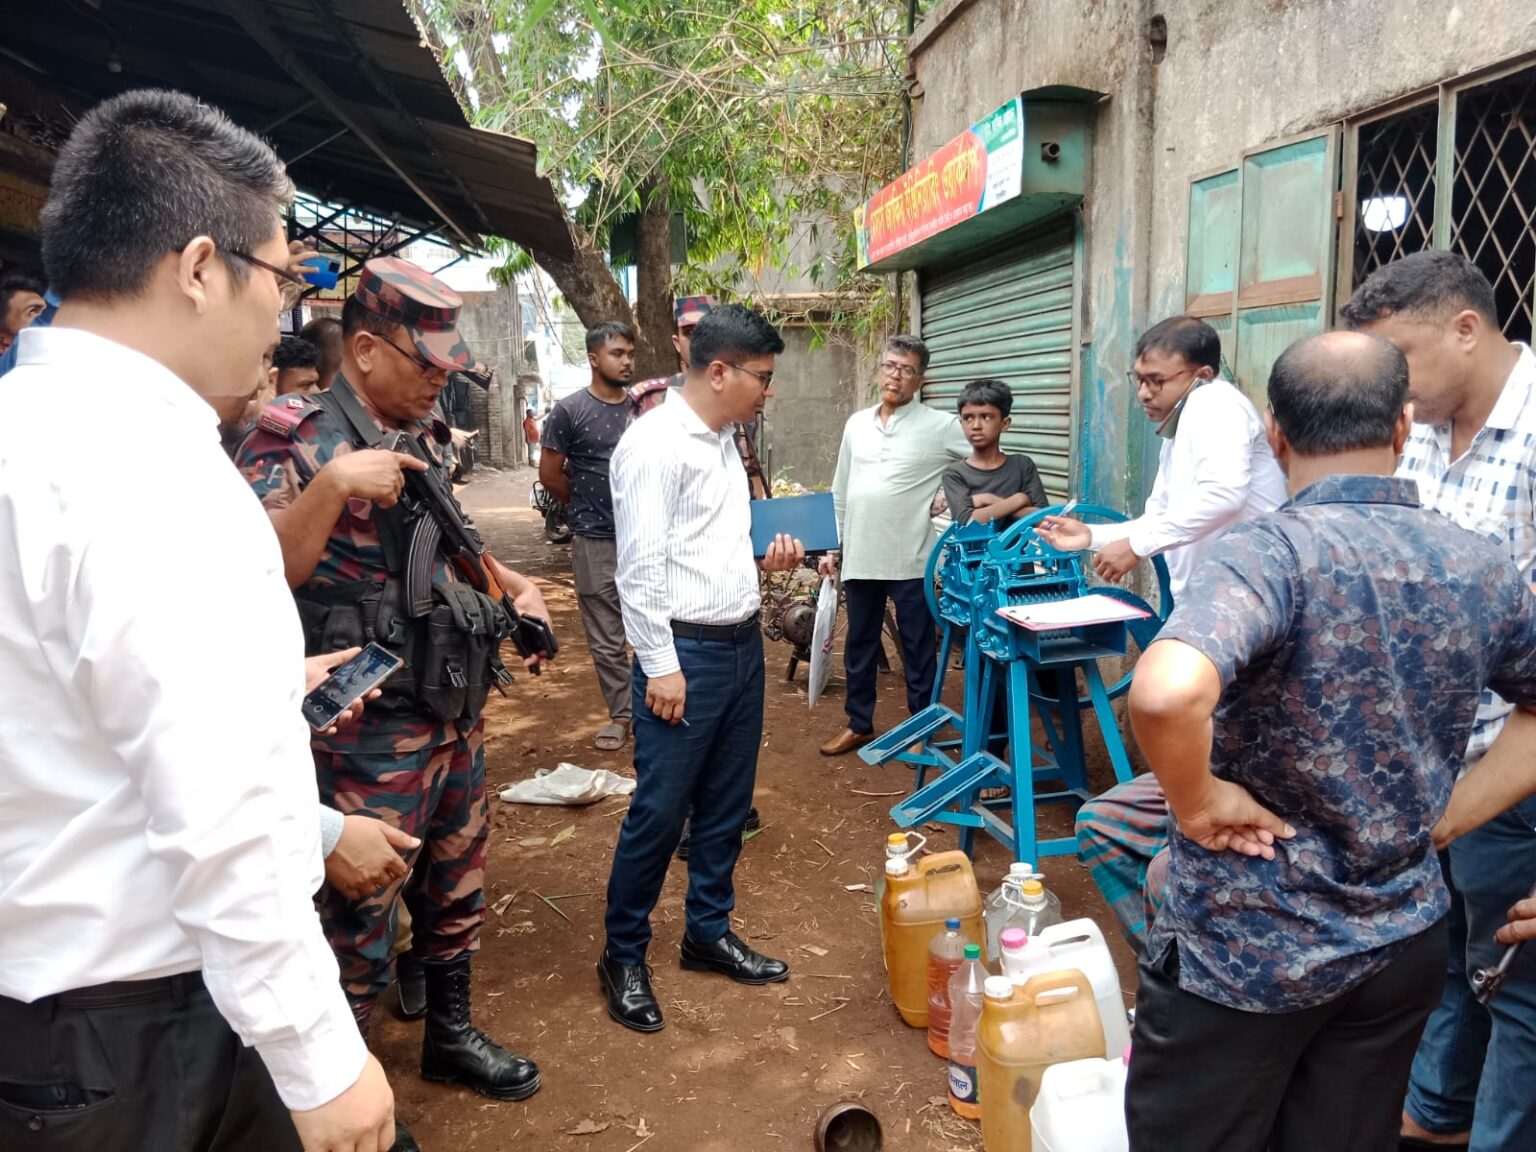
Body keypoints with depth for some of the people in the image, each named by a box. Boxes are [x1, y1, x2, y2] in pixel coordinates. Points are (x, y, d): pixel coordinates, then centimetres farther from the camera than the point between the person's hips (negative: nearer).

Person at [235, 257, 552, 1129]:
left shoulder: (423, 438, 10)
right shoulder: (297, 439, -14)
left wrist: (511, 585, 11)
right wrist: (333, 482, -34)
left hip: (456, 716, 8)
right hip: (371, 735, -8)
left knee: (457, 889, 22)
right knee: (357, 924, 5)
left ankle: (451, 1032, 42)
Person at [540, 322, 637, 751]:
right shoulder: (569, 410, -6)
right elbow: (550, 475, -1)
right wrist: (588, 507, 8)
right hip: (597, 542, -2)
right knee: (607, 640, 7)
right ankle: (620, 714, 21)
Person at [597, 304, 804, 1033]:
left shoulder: (722, 441, 12)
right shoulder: (654, 443, -15)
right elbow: (640, 565, -18)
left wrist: (763, 562, 5)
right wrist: (659, 665, -18)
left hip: (743, 644, 9)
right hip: (687, 651, -9)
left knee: (727, 803, 16)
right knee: (660, 811, 1)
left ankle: (708, 933, 33)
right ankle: (623, 955, 19)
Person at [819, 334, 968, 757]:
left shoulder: (940, 426, -5)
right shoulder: (857, 423, 10)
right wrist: (832, 545, 12)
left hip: (910, 560, -5)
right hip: (859, 557, 5)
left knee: (918, 651, 6)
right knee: (859, 646, 16)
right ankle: (859, 724, 30)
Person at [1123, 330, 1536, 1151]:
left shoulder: (1268, 553, -23)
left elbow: (1166, 695, -41)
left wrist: (1198, 802, -23)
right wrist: (1435, 820, 12)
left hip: (1243, 951, -5)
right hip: (1404, 945, 6)